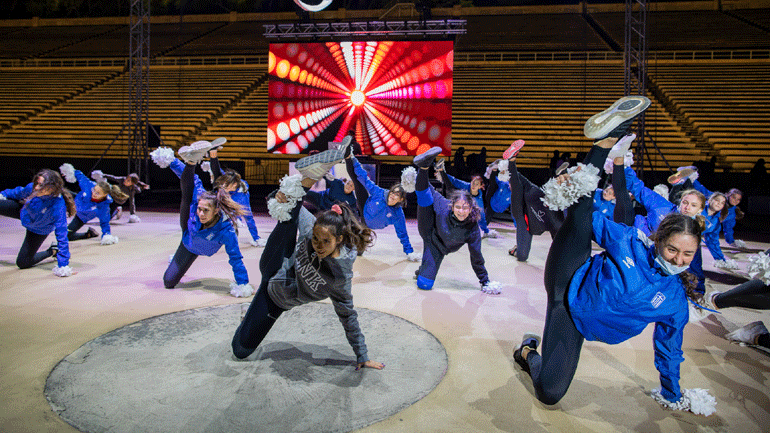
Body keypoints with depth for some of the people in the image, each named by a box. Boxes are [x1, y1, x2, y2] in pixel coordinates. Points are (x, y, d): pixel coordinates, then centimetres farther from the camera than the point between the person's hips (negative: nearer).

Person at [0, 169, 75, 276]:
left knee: (22, 263, 2)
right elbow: (20, 193, -2)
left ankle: (52, 251, 20)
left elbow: (61, 235, -39)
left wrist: (63, 265, -39)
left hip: (39, 230, -4)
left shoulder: (58, 207, -44)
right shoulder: (32, 187, -30)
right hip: (24, 212, 4)